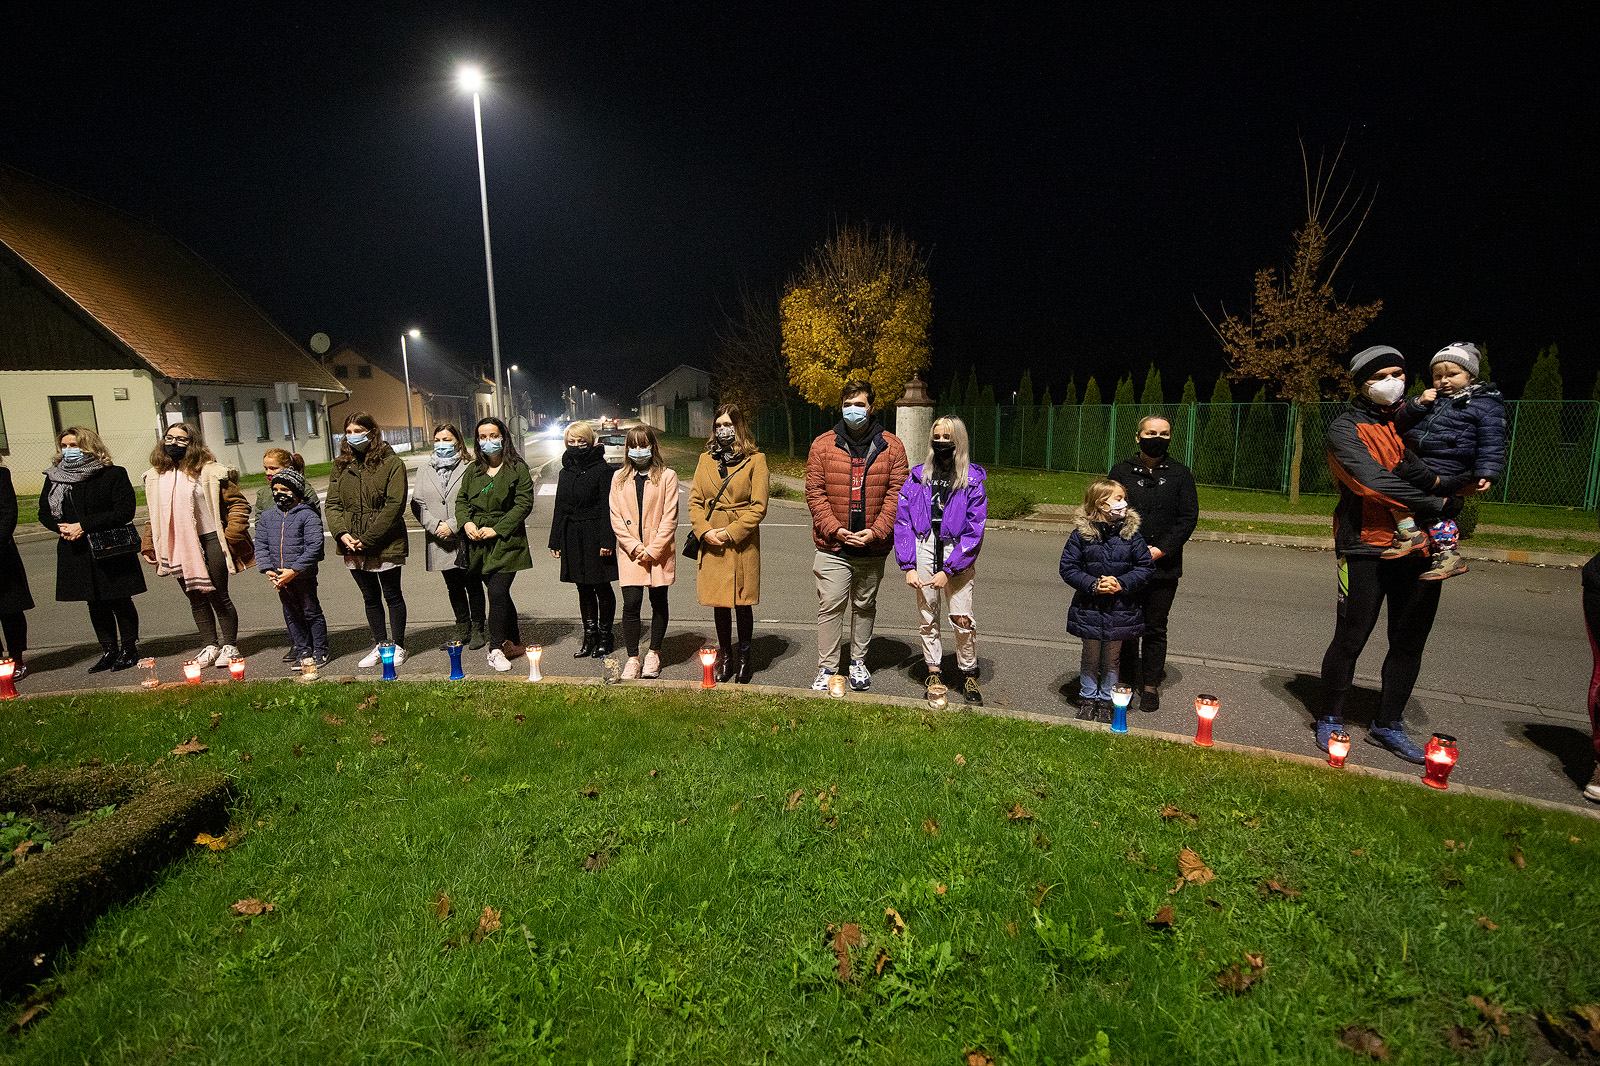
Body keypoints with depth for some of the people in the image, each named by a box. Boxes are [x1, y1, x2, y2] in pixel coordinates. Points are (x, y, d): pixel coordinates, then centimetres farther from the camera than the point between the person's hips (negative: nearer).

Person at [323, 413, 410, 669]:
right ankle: (379, 645, 28)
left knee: (392, 595, 7)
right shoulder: (341, 465, 10)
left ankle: (398, 646, 20)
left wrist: (368, 539, -18)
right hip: (353, 546, 5)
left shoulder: (391, 463, -9)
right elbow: (332, 503, 8)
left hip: (386, 543, -5)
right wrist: (341, 533, -10)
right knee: (370, 597, 15)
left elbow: (394, 506, -15)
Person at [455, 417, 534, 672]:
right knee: (499, 593, 10)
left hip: (505, 542, -5)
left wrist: (497, 529, -14)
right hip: (477, 543, 5)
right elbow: (461, 500, 18)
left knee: (498, 593, -10)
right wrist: (466, 522, -3)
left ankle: (496, 649, 2)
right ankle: (514, 640, 25)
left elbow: (523, 503, -8)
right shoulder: (473, 470, 15)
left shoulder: (517, 468, -2)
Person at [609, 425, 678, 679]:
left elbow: (669, 517, -5)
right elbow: (616, 518, 4)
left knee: (658, 603, 7)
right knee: (631, 604, -6)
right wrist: (634, 546, -8)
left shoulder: (667, 476, 0)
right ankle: (632, 658, 4)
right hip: (630, 552, 1)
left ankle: (653, 654, 23)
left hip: (659, 551, -1)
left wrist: (653, 549, -10)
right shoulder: (619, 479, 10)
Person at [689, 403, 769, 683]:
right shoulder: (706, 459, 11)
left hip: (743, 542, -3)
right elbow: (695, 501, 8)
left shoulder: (755, 460, -2)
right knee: (719, 603, 11)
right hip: (712, 543, 4)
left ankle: (744, 658, 21)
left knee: (742, 603, 3)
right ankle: (725, 658, 26)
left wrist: (730, 532, -13)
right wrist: (705, 532, -7)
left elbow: (759, 506, -7)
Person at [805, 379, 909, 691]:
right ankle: (826, 669, 11)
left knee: (865, 606, 15)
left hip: (873, 547, 1)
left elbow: (896, 493, -2)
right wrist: (834, 529, -14)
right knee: (830, 606, -1)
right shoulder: (823, 444, 1)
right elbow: (815, 492, -2)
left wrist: (876, 531, -14)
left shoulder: (891, 446, 2)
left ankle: (858, 662, 32)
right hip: (832, 546, -1)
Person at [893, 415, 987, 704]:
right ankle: (934, 672, 25)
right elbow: (902, 522, 4)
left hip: (958, 553, -2)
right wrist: (908, 566, -4)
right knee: (927, 618, 9)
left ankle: (969, 673, 16)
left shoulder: (972, 480, 0)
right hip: (924, 549, 2)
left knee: (962, 619, -5)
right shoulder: (918, 476, 6)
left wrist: (948, 570, -11)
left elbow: (974, 531, -4)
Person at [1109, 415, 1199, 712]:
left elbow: (1188, 517, -1)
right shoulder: (1121, 471, 3)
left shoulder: (1180, 474, 4)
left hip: (1164, 566, 0)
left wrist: (1160, 549, -12)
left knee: (1155, 628, 8)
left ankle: (1150, 684, 21)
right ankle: (1128, 680, 23)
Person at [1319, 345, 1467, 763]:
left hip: (1420, 548, 6)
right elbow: (1375, 483, -16)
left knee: (1409, 643, 12)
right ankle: (1330, 719, 18)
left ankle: (1388, 725, 26)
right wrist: (1439, 503, -15)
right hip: (1367, 548, -5)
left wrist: (1431, 477, -14)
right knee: (1350, 640, 1)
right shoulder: (1346, 429, -4)